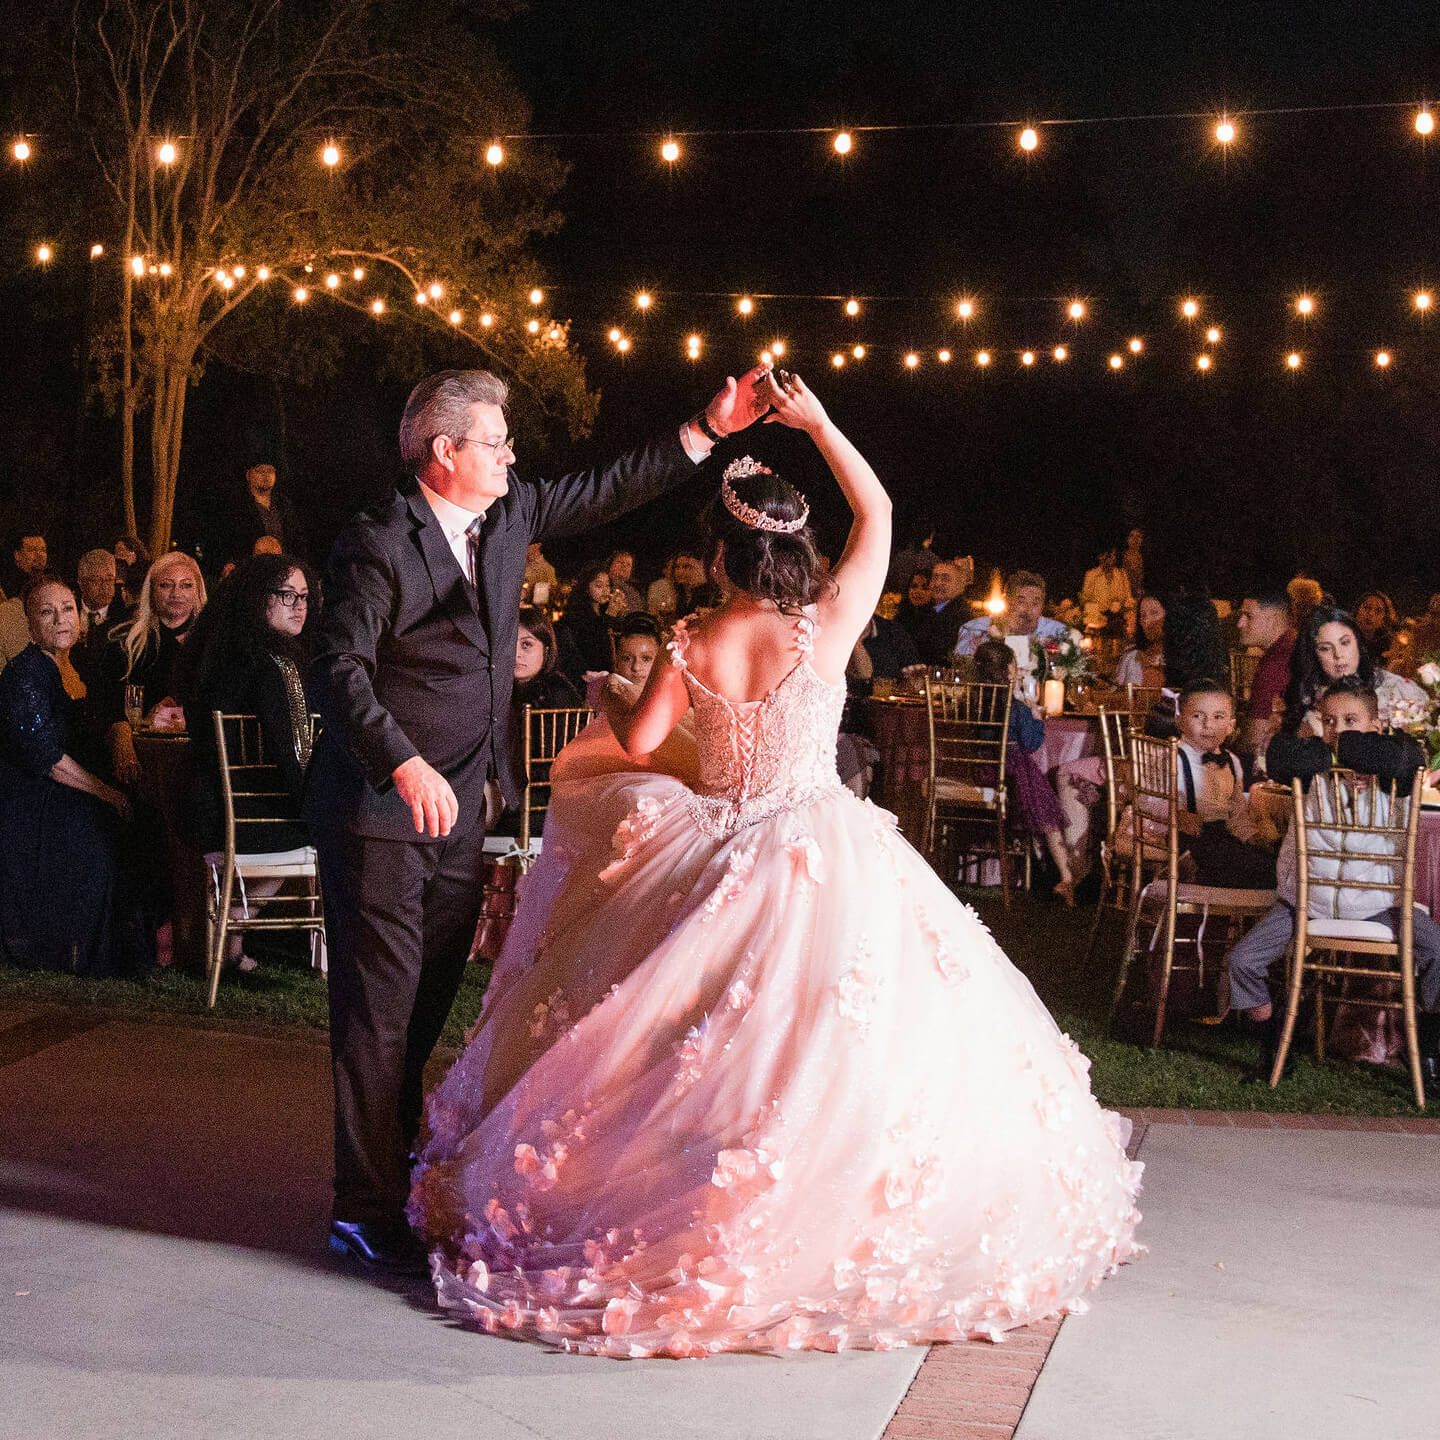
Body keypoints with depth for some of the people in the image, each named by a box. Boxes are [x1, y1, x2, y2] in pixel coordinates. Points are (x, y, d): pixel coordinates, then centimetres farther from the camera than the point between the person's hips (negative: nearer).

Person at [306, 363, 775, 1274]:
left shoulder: (511, 514, 8)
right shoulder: (379, 546, -14)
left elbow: (608, 492, 17)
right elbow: (341, 669, -17)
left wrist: (709, 430, 11)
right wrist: (406, 766, -28)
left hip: (460, 807, 8)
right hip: (381, 813, -7)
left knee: (429, 1003, 13)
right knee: (381, 1006, -5)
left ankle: (398, 1173, 24)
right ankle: (367, 1210, 2)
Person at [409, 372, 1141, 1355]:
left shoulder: (694, 647, -7)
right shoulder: (825, 630, -12)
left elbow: (638, 742, 4)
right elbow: (877, 512, -2)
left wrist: (611, 695, 24)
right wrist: (819, 425, 2)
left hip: (716, 858, 2)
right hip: (824, 856, -2)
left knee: (703, 1045, 14)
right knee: (828, 1040, 3)